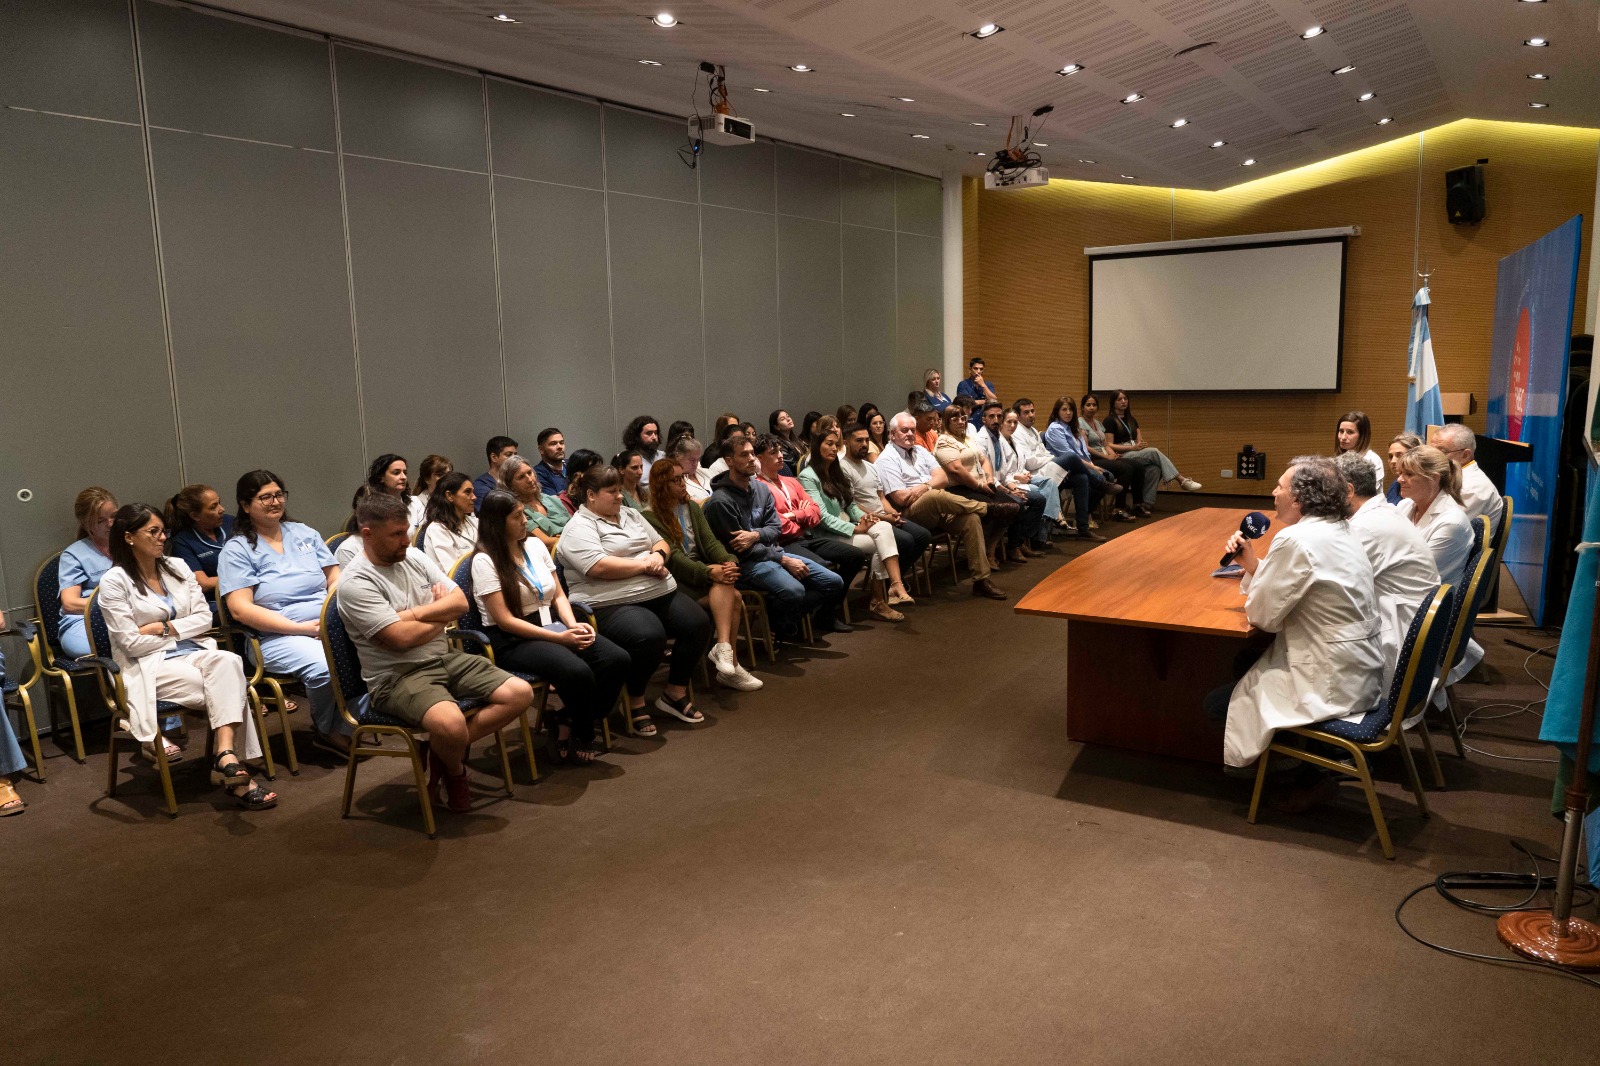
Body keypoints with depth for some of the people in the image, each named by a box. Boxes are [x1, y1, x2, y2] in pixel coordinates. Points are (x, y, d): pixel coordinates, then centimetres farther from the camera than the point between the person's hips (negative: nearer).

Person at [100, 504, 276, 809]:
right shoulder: (114, 582, -2)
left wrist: (163, 628, -5)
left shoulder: (178, 567, 14)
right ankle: (232, 768, -27)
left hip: (193, 652, 4)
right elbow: (132, 643, -8)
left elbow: (204, 617, 8)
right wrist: (182, 630, -1)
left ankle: (227, 757, -44)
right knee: (227, 689, -30)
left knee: (227, 661, -33)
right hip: (150, 665, -4)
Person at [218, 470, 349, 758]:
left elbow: (335, 578, 16)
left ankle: (341, 732, -9)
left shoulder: (304, 533, 19)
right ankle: (327, 728, -2)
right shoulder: (236, 550, 5)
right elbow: (241, 609, -6)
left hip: (329, 625, 4)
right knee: (325, 667, -34)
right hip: (278, 637, -4)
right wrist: (303, 628, -13)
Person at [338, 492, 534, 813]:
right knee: (451, 724, -36)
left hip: (446, 658, 8)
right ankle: (454, 771, 1)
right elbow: (401, 638, -21)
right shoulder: (356, 584, -15)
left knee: (521, 693, -7)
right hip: (396, 676, -7)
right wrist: (441, 612, -4)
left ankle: (445, 749, 2)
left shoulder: (414, 556, 7)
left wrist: (414, 613, -13)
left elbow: (460, 602, 3)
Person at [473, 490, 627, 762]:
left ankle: (569, 726, -3)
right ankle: (580, 739, -4)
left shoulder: (535, 545, 12)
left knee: (617, 659, -18)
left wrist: (573, 625, -8)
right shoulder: (485, 561, -8)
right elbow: (505, 620, -14)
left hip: (551, 625, 7)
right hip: (512, 640, -7)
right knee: (578, 673, -33)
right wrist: (561, 638, -19)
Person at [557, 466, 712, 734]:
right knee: (649, 637, -34)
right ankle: (634, 703, -8)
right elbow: (600, 567, -20)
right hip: (612, 604, -8)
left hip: (660, 593, 8)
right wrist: (646, 564, -12)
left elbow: (661, 543, 22)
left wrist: (658, 556, -3)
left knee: (699, 624, -12)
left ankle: (675, 692, 6)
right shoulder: (579, 528, -5)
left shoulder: (630, 514, 20)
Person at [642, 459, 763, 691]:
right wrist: (710, 571, -26)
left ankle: (724, 647, -29)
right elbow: (672, 556, -15)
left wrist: (728, 561, -16)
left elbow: (710, 541, 6)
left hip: (701, 569, 6)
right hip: (676, 580, -6)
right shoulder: (650, 517, -6)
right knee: (733, 598, -28)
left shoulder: (692, 507, 16)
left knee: (733, 596, -27)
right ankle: (727, 656, -31)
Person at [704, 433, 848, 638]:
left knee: (834, 583, -3)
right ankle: (779, 624, -1)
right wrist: (784, 560, -14)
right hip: (747, 563, -7)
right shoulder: (721, 501, -15)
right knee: (794, 590, -33)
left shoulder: (761, 488, 8)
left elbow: (776, 528, 7)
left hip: (774, 551, 8)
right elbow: (740, 549, -14)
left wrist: (755, 535, -17)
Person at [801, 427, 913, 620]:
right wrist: (855, 528, -19)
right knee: (881, 541, -22)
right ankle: (878, 600, -17)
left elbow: (850, 505, 17)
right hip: (828, 536, -7)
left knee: (884, 527, -22)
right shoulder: (808, 477, -8)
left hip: (846, 528, 7)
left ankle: (896, 586, -29)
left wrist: (863, 517, -6)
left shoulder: (836, 473, 20)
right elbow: (822, 517, -17)